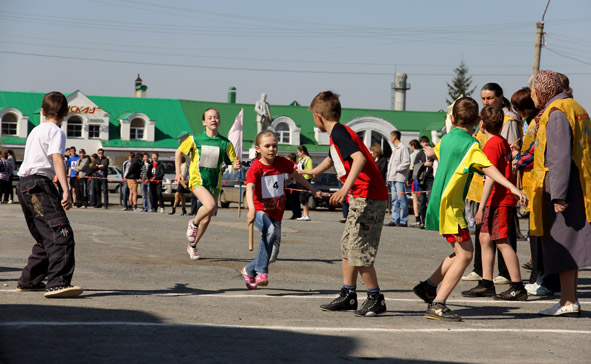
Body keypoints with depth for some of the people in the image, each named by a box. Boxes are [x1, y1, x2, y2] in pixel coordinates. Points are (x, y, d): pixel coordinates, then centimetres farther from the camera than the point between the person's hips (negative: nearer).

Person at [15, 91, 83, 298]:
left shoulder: (36, 130, 24)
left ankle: (29, 281, 26)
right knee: (61, 234, -17)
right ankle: (58, 283, -31)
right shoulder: (56, 132, -3)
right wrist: (66, 191, -26)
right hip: (39, 184, -9)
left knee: (46, 238, 19)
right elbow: (57, 159, -17)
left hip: (24, 186, 9)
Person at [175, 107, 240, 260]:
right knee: (210, 205, -31)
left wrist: (237, 166, -21)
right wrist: (178, 172, 4)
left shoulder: (225, 143, 0)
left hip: (214, 183, 3)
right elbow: (179, 152, 10)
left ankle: (192, 245, 32)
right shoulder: (195, 139, -3)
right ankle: (194, 223, -1)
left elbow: (234, 162, 3)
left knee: (207, 219, 9)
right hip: (197, 180, -3)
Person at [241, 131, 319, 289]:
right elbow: (250, 188, -30)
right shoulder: (256, 168, -14)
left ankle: (249, 270, 26)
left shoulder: (282, 163, -1)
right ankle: (262, 271, -29)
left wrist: (312, 189, 33)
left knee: (273, 254, 2)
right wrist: (251, 209, -48)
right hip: (260, 210, -5)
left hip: (276, 213, 5)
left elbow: (296, 175, 20)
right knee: (270, 230, -36)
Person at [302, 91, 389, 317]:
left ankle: (376, 298, 1)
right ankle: (348, 295, 21)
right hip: (360, 198, 10)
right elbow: (332, 159, 40)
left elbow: (359, 157, -30)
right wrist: (312, 172, 58)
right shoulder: (337, 134, 18)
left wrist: (346, 187, -39)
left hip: (369, 197, -10)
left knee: (359, 250, -8)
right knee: (347, 246, 14)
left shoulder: (339, 132, -13)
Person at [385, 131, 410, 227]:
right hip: (393, 177, 9)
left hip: (400, 177, -9)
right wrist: (389, 169, 13)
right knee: (394, 200, 8)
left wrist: (396, 169, -11)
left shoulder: (403, 148, -6)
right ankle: (395, 220, 11)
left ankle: (403, 221, -8)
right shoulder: (394, 149, 22)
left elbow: (407, 163, -13)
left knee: (401, 199, -9)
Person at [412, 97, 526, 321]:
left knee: (463, 251, 16)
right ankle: (437, 305, -13)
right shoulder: (470, 144, -11)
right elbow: (487, 169, -25)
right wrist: (512, 187, -33)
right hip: (449, 205, -9)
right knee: (464, 254, -9)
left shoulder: (447, 138, 13)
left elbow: (435, 153, 35)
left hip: (439, 202, 9)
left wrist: (428, 152, 60)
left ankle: (428, 286, 18)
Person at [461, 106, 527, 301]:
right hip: (502, 198, 10)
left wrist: (481, 207, -20)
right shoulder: (503, 142, 14)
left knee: (501, 241, -8)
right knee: (485, 238, 12)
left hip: (498, 199, -10)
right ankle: (486, 284, 14)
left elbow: (490, 178, -20)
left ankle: (518, 287, -8)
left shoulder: (491, 145, -14)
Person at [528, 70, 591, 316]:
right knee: (569, 244, 13)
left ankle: (568, 303, -7)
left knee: (562, 244, -7)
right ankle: (570, 299, 18)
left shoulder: (556, 114, -13)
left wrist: (558, 195, -22)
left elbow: (560, 157, -20)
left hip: (561, 186, -10)